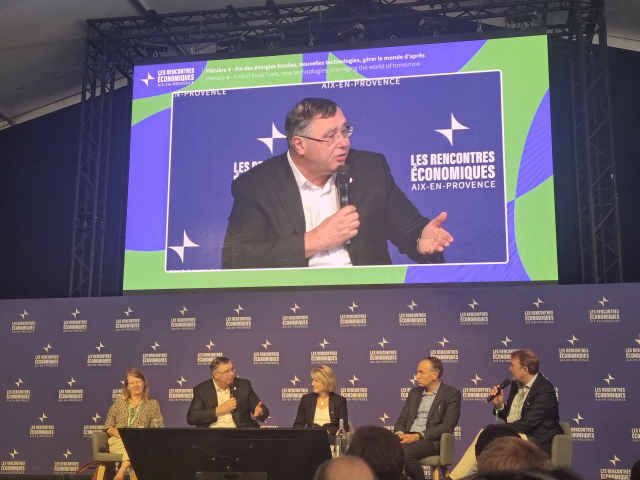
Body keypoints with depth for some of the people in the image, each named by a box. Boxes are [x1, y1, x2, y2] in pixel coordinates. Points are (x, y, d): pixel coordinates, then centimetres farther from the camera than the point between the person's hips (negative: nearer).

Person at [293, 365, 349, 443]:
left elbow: (345, 428, 2)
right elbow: (297, 425, 12)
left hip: (330, 439, -1)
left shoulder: (340, 401, 8)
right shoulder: (306, 399, 15)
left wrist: (327, 432, -15)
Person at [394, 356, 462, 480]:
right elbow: (402, 420, 16)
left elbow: (447, 426, -10)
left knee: (405, 451, -35)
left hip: (432, 440, -5)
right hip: (409, 438, 5)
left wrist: (418, 436, -19)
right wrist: (400, 434, -8)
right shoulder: (414, 392, 19)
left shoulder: (452, 394, 0)